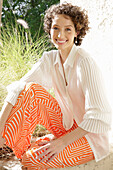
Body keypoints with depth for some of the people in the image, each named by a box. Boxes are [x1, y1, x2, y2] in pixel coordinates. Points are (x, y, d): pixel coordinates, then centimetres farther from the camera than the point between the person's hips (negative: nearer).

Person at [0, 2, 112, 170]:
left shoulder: (85, 63, -23)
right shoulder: (49, 59, -4)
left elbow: (98, 117, -25)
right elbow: (19, 87, -13)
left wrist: (63, 142, -26)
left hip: (91, 135, -6)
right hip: (66, 124, 6)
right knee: (31, 89, -17)